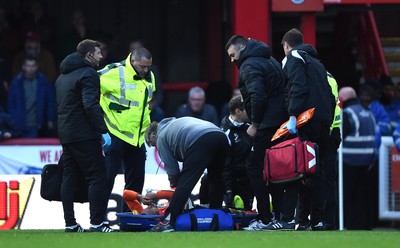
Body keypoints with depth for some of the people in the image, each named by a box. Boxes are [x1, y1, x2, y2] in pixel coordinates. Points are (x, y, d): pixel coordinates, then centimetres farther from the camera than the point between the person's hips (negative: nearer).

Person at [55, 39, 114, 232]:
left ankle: (70, 223, 9)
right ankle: (96, 222, -12)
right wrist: (104, 131, -20)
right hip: (84, 135, -9)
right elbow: (91, 105, -21)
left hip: (65, 135, 9)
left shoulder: (62, 77, 20)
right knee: (97, 177, -6)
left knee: (69, 178, 9)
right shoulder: (88, 74, -10)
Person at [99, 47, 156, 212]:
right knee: (107, 176, -6)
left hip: (137, 137, 7)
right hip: (115, 135, -7)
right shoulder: (114, 73, -16)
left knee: (136, 179, 10)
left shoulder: (149, 77, 8)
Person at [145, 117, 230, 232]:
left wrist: (174, 184, 30)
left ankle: (168, 222, -12)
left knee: (184, 183, -8)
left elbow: (172, 169, 13)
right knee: (216, 181, 20)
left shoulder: (161, 137, 18)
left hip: (201, 140, -7)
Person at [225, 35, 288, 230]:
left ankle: (265, 219, -7)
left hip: (268, 125, -9)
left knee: (255, 169, -4)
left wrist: (255, 124, -11)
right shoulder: (270, 61, 22)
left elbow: (258, 96, -21)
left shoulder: (249, 66, -7)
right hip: (283, 123, 9)